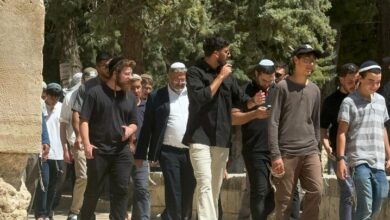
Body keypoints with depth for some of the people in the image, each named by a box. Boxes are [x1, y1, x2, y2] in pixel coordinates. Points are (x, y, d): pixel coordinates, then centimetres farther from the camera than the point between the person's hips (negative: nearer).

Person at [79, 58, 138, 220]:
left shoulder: (130, 96, 11)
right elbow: (84, 120, -6)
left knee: (121, 189, -2)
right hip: (98, 151, -4)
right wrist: (87, 144, -17)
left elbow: (134, 123, 19)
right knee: (93, 190, 4)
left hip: (121, 151, 4)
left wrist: (130, 129, -5)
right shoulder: (95, 92, -4)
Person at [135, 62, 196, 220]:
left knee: (188, 193, 8)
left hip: (191, 152, 3)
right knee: (173, 193, -6)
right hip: (169, 152, -3)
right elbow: (147, 128, 3)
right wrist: (140, 154, 2)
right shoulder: (157, 97, 1)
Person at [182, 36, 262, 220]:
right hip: (201, 138, -6)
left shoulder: (227, 75, 13)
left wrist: (253, 101, -7)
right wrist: (220, 77, -13)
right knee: (205, 185, -18)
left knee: (215, 188, 11)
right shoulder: (195, 72, -4)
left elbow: (240, 99, 15)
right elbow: (201, 97, -19)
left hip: (222, 139, 6)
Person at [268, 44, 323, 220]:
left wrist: (316, 150, 15)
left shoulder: (315, 90, 14)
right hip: (287, 152, -4)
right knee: (284, 198, -3)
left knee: (316, 191, -8)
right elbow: (273, 122, -6)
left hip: (310, 152, 5)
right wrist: (275, 155, -13)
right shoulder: (283, 87, -2)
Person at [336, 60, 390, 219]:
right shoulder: (349, 102, -3)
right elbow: (342, 132, -5)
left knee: (377, 206, 4)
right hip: (359, 160, -6)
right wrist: (340, 159, -13)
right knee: (365, 205, -12)